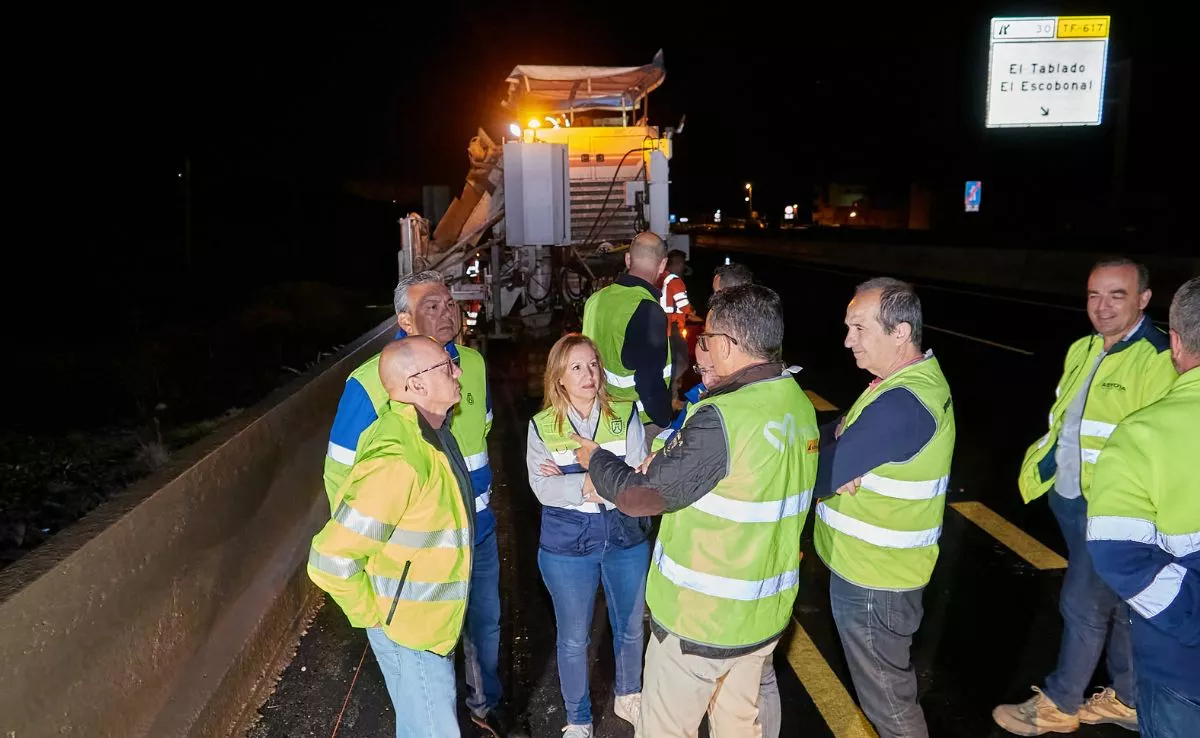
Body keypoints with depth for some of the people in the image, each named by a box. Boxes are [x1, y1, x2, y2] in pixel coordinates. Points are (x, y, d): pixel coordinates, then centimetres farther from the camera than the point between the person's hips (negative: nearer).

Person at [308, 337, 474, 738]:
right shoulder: (397, 460, -33)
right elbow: (330, 561, -30)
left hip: (432, 622, 9)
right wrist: (374, 615, -16)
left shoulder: (428, 430, -2)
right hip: (409, 631, -8)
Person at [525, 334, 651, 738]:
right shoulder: (542, 427, -7)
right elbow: (543, 489, -18)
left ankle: (628, 697, 47)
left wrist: (571, 479, -21)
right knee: (573, 638, 14)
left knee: (630, 628, 19)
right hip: (566, 546, -1)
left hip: (626, 539, 1)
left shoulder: (625, 416, -6)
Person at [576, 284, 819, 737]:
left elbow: (641, 496, -21)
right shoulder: (800, 405, -1)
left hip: (701, 618, -7)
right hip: (765, 614, 7)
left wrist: (596, 460, -2)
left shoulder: (721, 417, -27)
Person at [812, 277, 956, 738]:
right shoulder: (915, 377, 4)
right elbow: (847, 431, 4)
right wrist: (841, 453, -16)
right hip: (875, 564, 9)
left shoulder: (903, 404, -29)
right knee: (886, 687, 26)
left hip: (872, 578, -9)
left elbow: (820, 476, -28)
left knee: (887, 700, 10)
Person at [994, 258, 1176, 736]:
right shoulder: (1082, 350, 7)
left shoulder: (1158, 361, -20)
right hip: (1069, 499, 8)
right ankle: (1128, 699, 37)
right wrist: (1044, 464, 15)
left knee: (1082, 606, 5)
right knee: (1118, 605, 21)